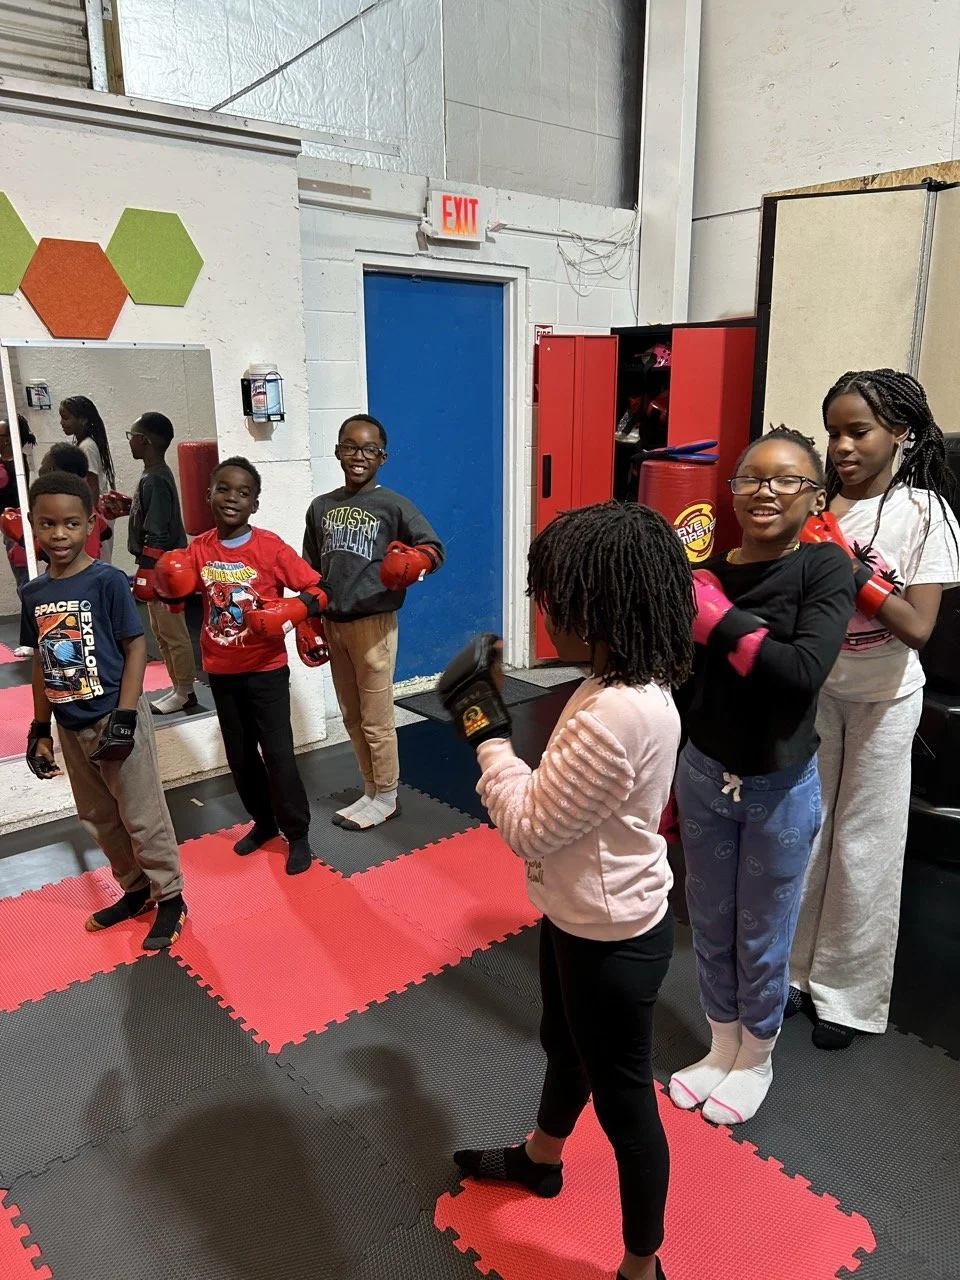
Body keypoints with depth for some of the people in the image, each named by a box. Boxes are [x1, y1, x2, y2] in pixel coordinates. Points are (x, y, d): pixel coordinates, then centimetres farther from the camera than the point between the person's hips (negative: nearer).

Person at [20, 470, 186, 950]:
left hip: (115, 718, -6)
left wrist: (124, 718, -16)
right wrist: (39, 729, 12)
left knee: (142, 815, 4)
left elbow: (136, 648, -12)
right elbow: (41, 663, 11)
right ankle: (135, 889, 35)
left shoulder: (108, 581, -13)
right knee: (98, 817, 17)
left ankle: (170, 898, 20)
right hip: (71, 726, 6)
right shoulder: (33, 593, 4)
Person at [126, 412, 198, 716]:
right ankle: (179, 688, 26)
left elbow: (156, 534, -23)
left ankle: (185, 693, 9)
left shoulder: (155, 480, -20)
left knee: (173, 633, -1)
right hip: (160, 566, 11)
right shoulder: (156, 475, 11)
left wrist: (146, 571, -22)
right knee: (161, 631, 17)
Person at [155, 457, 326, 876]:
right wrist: (167, 584, -10)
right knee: (240, 756, 15)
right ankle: (264, 822, 34)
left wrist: (289, 613, -31)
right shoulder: (198, 550, -2)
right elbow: (174, 597, 11)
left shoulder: (270, 547, -13)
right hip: (221, 671, 4)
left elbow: (318, 591, -14)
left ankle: (297, 834, 14)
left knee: (277, 754, -1)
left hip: (267, 670, -4)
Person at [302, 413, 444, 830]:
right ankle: (371, 791, 32)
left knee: (376, 719, 3)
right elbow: (311, 571, 12)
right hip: (334, 624, 6)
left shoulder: (393, 505, -7)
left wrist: (413, 563, -28)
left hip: (373, 623, -5)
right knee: (352, 718, 16)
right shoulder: (321, 507, 8)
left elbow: (434, 547, -7)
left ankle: (386, 798, 21)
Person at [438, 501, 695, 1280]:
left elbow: (529, 827, -25)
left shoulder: (617, 713, -35)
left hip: (612, 940, -9)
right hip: (584, 919, 10)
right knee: (564, 1047, 32)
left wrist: (486, 731, -18)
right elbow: (560, 798, 7)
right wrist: (499, 725, -1)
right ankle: (540, 1159, 60)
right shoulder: (632, 684, -3)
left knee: (623, 1098, 13)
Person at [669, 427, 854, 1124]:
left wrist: (717, 620, -22)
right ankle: (721, 1047, 43)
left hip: (781, 787, -3)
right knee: (710, 926, 19)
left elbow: (804, 671, -27)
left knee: (763, 939, 15)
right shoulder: (707, 573, -4)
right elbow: (680, 681, 2)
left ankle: (757, 1059, 41)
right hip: (703, 776, 3)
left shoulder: (825, 568, -12)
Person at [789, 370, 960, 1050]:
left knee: (864, 847, 8)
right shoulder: (821, 503, -2)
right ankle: (797, 967, 31)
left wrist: (848, 563, -26)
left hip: (883, 699, -3)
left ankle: (847, 993, 26)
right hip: (816, 689, 4)